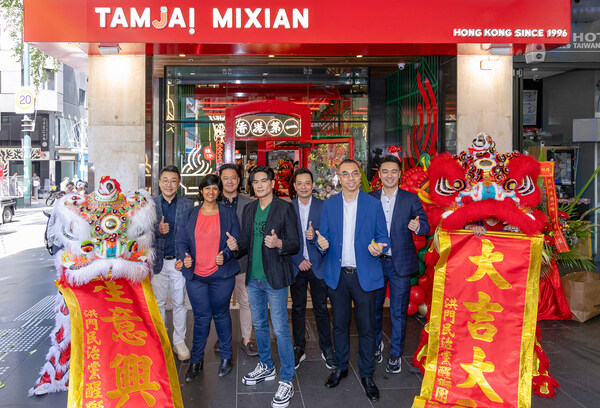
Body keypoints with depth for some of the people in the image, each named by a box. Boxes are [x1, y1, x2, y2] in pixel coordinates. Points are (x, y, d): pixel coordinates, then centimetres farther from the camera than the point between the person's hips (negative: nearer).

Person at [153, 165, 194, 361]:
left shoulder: (187, 205, 3)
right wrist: (158, 230, -18)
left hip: (179, 261, 0)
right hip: (158, 261, 1)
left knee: (179, 303, 7)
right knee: (158, 303, 8)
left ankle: (179, 341, 20)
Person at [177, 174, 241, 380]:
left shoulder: (228, 214, 3)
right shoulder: (190, 215, 7)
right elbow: (181, 241, 8)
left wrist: (225, 256, -16)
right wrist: (186, 258, -12)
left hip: (221, 274, -1)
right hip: (195, 274, 1)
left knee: (221, 315, 10)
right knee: (201, 317, 4)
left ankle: (226, 357, 27)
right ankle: (196, 360, 20)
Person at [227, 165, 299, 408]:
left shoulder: (284, 208, -8)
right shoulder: (249, 209, 10)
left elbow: (295, 244, -9)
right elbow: (246, 242, 14)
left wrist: (278, 243, -29)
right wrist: (237, 247, -7)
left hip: (274, 278, -6)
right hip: (253, 278, 6)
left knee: (280, 330, -3)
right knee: (259, 325, 19)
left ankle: (286, 382, 9)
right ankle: (266, 367, 38)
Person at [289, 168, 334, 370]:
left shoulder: (324, 207, -1)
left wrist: (316, 236, -22)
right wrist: (299, 261, -8)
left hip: (318, 266, -1)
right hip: (297, 266, 1)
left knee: (321, 309, 6)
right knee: (298, 309, 9)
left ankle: (327, 349, 20)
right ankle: (299, 349, 22)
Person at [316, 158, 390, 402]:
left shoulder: (373, 204, -1)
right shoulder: (329, 205, 5)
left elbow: (383, 237, 2)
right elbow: (324, 235, 7)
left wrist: (378, 247, -21)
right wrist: (322, 243, -17)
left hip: (365, 275, -2)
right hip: (337, 275, 2)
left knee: (366, 327, 5)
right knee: (340, 325, 15)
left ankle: (366, 374, 22)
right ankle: (341, 368, 33)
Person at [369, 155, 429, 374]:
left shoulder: (411, 199, 0)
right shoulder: (369, 199, 4)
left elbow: (425, 225, -6)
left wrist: (418, 227, -27)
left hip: (400, 263, -2)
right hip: (375, 261, 2)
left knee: (398, 312, 5)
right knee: (374, 308, 14)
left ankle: (395, 354, 20)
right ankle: (376, 344, 36)